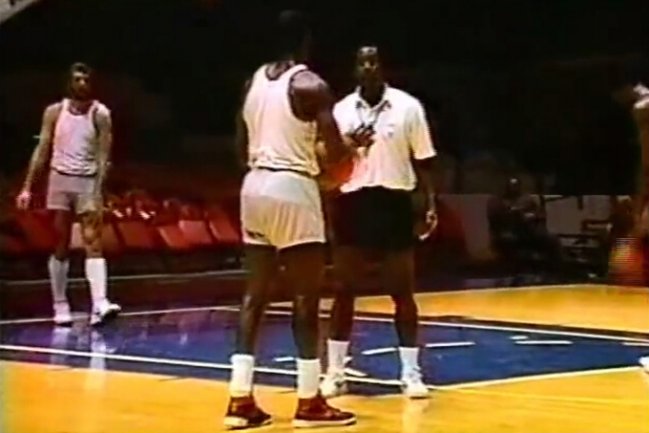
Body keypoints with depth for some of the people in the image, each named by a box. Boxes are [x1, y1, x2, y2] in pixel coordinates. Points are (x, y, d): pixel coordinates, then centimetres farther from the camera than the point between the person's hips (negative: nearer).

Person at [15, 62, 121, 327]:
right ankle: (60, 306, 13)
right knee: (61, 247, 5)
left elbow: (103, 156, -8)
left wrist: (98, 192, -18)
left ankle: (99, 306, -22)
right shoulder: (54, 112, 2)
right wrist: (27, 187, 0)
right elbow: (42, 150, 6)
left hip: (88, 181, -2)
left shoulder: (100, 114, -4)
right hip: (60, 179, 2)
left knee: (93, 243, -12)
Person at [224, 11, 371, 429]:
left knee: (255, 296, 10)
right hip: (292, 188, -7)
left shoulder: (254, 80, 12)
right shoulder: (311, 84, -9)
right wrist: (356, 143, 8)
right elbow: (335, 151, -13)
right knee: (306, 299, 0)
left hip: (255, 185, 7)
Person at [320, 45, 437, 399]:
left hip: (395, 201, -2)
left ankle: (411, 372, 9)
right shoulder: (341, 110, 5)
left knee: (402, 291, 2)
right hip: (353, 201, 2)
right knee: (344, 291, 4)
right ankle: (335, 373, 12)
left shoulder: (408, 106, 0)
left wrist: (429, 205, -5)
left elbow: (422, 161, 2)